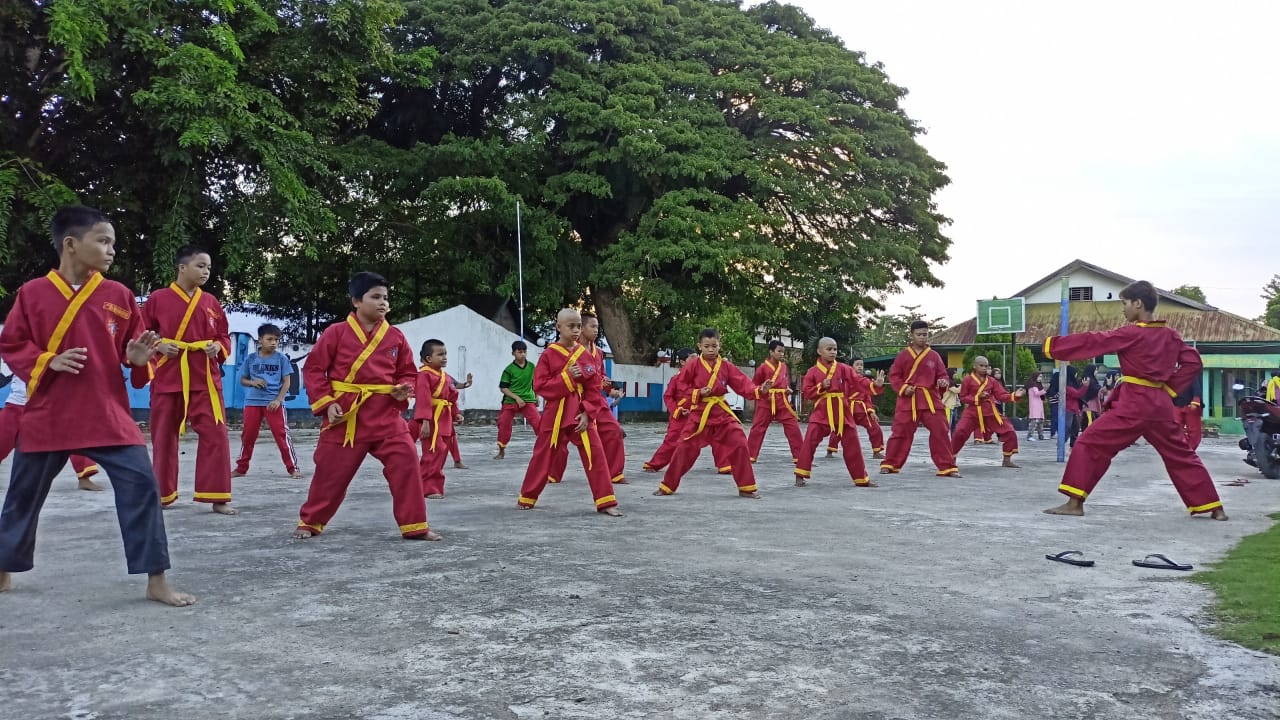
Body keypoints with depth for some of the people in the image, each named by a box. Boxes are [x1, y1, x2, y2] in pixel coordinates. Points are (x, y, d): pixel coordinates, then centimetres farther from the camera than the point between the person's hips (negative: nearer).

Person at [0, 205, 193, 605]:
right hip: (46, 415, 0)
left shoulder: (119, 296, 1)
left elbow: (128, 348, 9)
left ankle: (156, 581, -3)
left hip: (108, 414, 1)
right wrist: (49, 362, -15)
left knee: (141, 483, -11)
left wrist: (137, 357, -13)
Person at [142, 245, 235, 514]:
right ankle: (162, 494, 24)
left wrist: (218, 348, -6)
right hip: (167, 377, -1)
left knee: (215, 434, -5)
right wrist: (158, 345, -12)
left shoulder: (211, 302, 7)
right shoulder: (158, 298, -1)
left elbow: (224, 335, 14)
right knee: (163, 437, 8)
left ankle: (217, 497, 1)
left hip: (205, 377, 2)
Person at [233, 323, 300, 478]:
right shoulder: (251, 359, 6)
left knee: (282, 434, -7)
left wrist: (278, 400, -13)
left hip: (274, 403, -3)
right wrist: (252, 382, -9)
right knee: (247, 435, 9)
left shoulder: (281, 358, 0)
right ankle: (241, 468, 22)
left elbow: (287, 382, -1)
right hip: (252, 402, 3)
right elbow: (242, 380, 14)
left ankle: (292, 468, -2)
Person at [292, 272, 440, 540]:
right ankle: (310, 522, 30)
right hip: (344, 414, -2)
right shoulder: (336, 332, -4)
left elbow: (408, 373, 14)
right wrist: (326, 403, -9)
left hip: (386, 415, 2)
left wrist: (403, 390, -7)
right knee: (330, 471, 7)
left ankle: (415, 526, 3)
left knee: (406, 463, -8)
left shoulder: (396, 336, 5)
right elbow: (313, 369, -1)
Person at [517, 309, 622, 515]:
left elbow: (594, 388, 3)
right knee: (543, 455, 8)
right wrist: (567, 377, -18)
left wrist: (587, 413, -7)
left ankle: (606, 502, -2)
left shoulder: (584, 354, 2)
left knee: (595, 454, -6)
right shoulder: (549, 354, -5)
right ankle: (526, 497, 26)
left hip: (580, 413, 2)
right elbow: (539, 386, -10)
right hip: (555, 413, -2)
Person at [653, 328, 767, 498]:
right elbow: (680, 387, -4)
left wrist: (760, 391, -22)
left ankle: (746, 487, 5)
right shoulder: (693, 365, -6)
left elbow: (743, 384, -5)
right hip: (698, 414, -2)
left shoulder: (726, 366, 0)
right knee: (684, 448, -1)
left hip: (722, 414, 2)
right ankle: (667, 486, 13)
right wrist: (698, 393, -16)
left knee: (739, 445, -6)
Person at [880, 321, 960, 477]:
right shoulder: (903, 355, 2)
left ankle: (948, 467, 7)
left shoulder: (934, 356, 5)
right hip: (908, 400, -1)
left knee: (940, 432, -1)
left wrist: (944, 382, -15)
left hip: (931, 400, 1)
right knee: (900, 432, 2)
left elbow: (942, 375, 7)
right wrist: (903, 388, -11)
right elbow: (893, 375, 4)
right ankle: (889, 464, 14)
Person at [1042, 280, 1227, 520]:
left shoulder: (1131, 334, -10)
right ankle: (1214, 507, 22)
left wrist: (1051, 345, -5)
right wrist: (1168, 386, 9)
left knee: (1090, 444, -4)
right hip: (1161, 404, 7)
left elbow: (1091, 343, -10)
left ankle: (1075, 502, -9)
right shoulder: (1171, 335, 10)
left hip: (1134, 403, -7)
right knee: (1181, 455, 19)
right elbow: (1193, 362, 11)